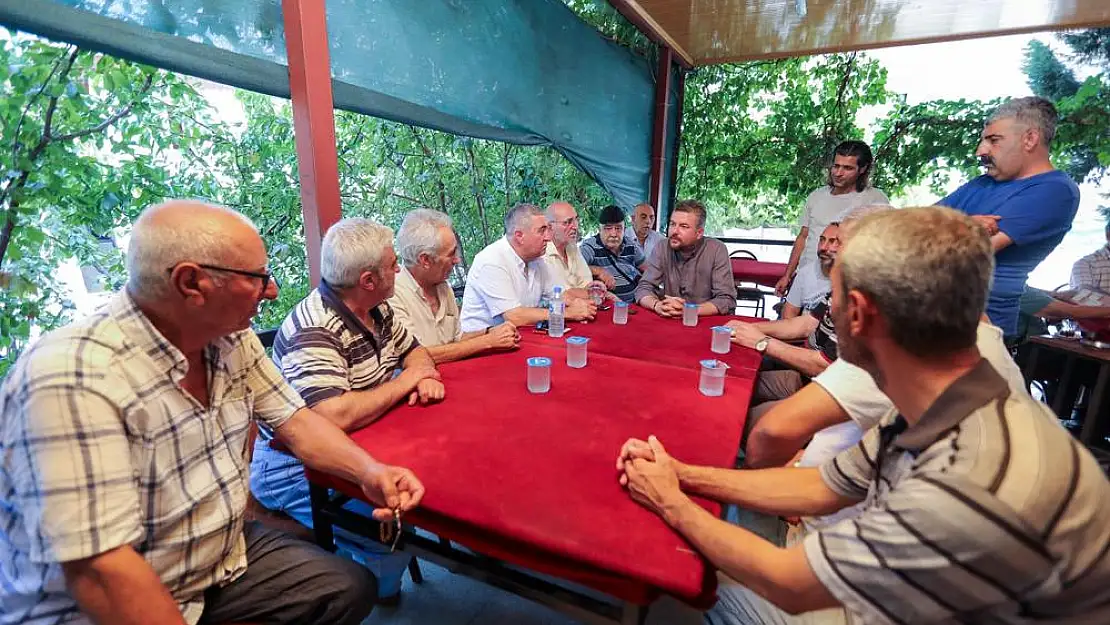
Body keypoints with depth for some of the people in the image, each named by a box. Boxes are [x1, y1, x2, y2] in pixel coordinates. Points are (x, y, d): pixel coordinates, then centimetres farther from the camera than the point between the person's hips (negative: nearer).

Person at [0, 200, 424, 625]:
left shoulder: (229, 338, -5)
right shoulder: (73, 379, -29)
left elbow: (292, 420, 1)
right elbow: (99, 570, -29)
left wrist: (368, 469, -14)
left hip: (223, 557, 7)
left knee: (353, 589, 3)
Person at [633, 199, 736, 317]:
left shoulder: (717, 250, -9)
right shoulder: (662, 248, -2)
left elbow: (727, 300, -13)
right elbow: (643, 289, -3)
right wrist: (658, 305, -25)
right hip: (668, 322, 2)